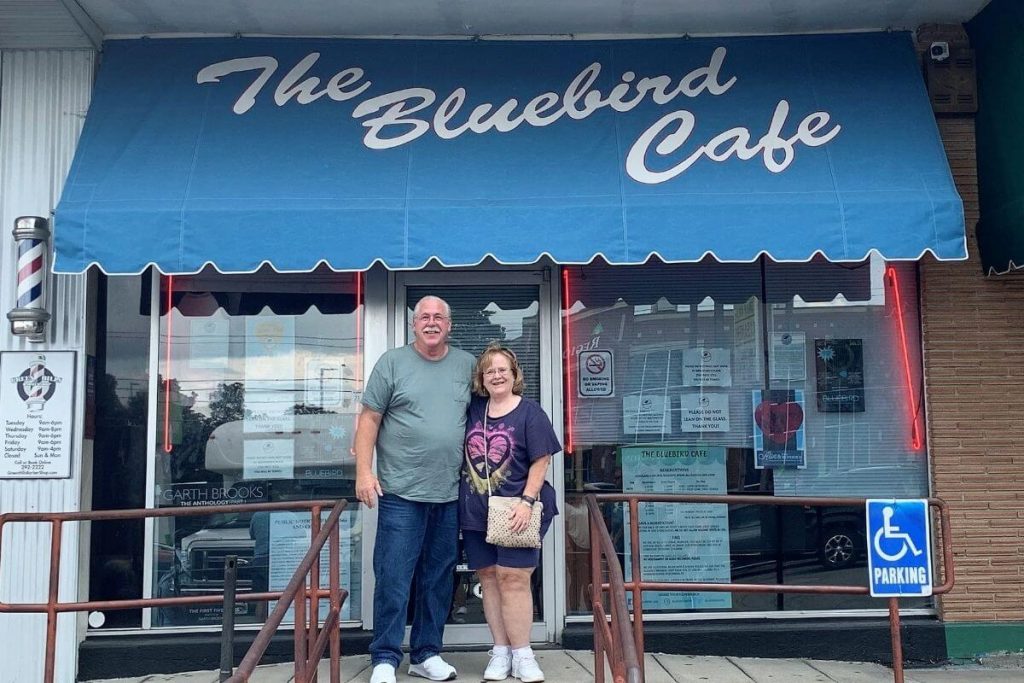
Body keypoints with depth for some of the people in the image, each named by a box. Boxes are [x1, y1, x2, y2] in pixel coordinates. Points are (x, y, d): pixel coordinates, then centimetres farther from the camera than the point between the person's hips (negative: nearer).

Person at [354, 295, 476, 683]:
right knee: (393, 578, -2)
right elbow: (369, 420, -2)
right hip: (400, 493, -3)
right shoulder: (392, 363, 0)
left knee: (438, 580, 11)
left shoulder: (466, 366, 9)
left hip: (449, 495, 4)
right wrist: (364, 472, -9)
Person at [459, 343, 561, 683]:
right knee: (489, 577, 7)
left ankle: (522, 654, 3)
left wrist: (527, 501, -16)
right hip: (476, 511, 5)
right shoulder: (473, 408, 7)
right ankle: (500, 651, 16)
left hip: (515, 512, -4)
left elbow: (540, 461, -8)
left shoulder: (529, 412, -5)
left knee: (512, 577, -7)